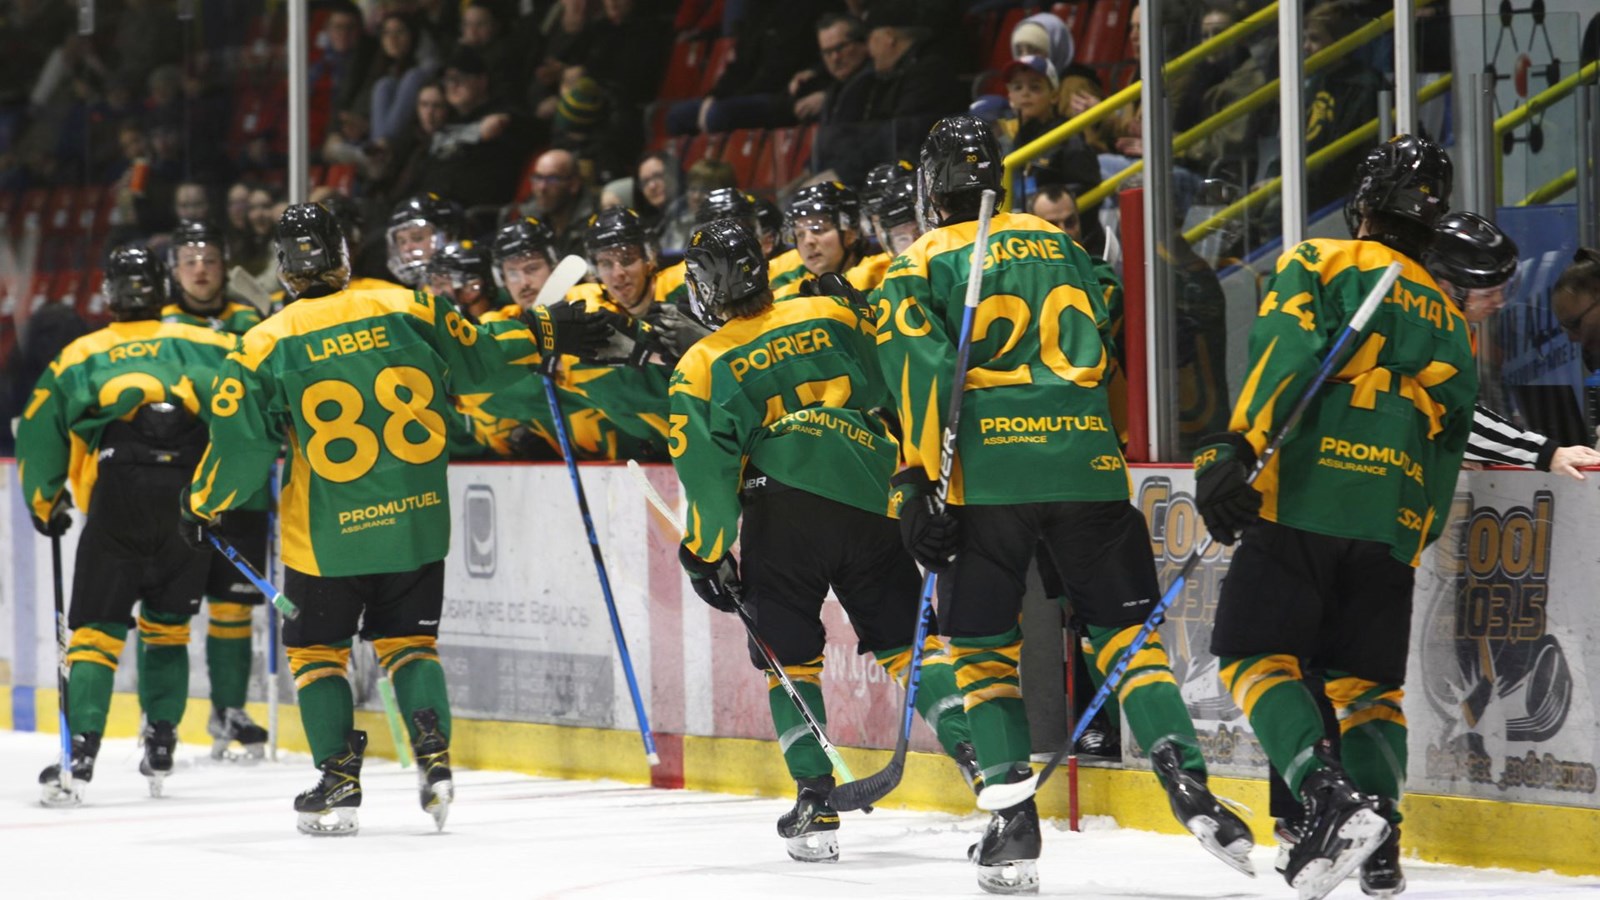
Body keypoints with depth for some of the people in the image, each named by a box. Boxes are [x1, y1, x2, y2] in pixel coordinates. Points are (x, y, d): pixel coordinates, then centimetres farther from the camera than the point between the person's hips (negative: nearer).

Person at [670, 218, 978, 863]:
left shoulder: (702, 367, 8)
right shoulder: (837, 318, 15)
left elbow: (707, 468, 2)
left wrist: (706, 556, 8)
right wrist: (922, 474, 28)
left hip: (785, 509, -2)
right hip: (874, 501, 3)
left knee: (789, 658, 9)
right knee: (908, 638, 9)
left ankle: (815, 799, -1)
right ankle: (975, 750, -10)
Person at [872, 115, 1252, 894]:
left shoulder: (918, 267, 8)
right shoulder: (1058, 245, 20)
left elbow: (921, 371, -6)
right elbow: (1101, 353, 18)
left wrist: (918, 481, -8)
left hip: (987, 472, -3)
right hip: (1087, 461, 3)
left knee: (982, 647, 8)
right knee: (1124, 628, 6)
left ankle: (1015, 822, -2)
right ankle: (1185, 779, -14)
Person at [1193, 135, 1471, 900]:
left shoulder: (1320, 265, 5)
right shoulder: (1448, 320, 23)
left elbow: (1287, 350, -13)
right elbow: (1449, 441, 22)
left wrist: (1237, 445, -20)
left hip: (1303, 499, -5)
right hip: (1394, 522, 5)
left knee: (1256, 656, -2)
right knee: (1366, 682, 13)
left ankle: (1329, 796, -23)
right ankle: (1379, 829, -5)